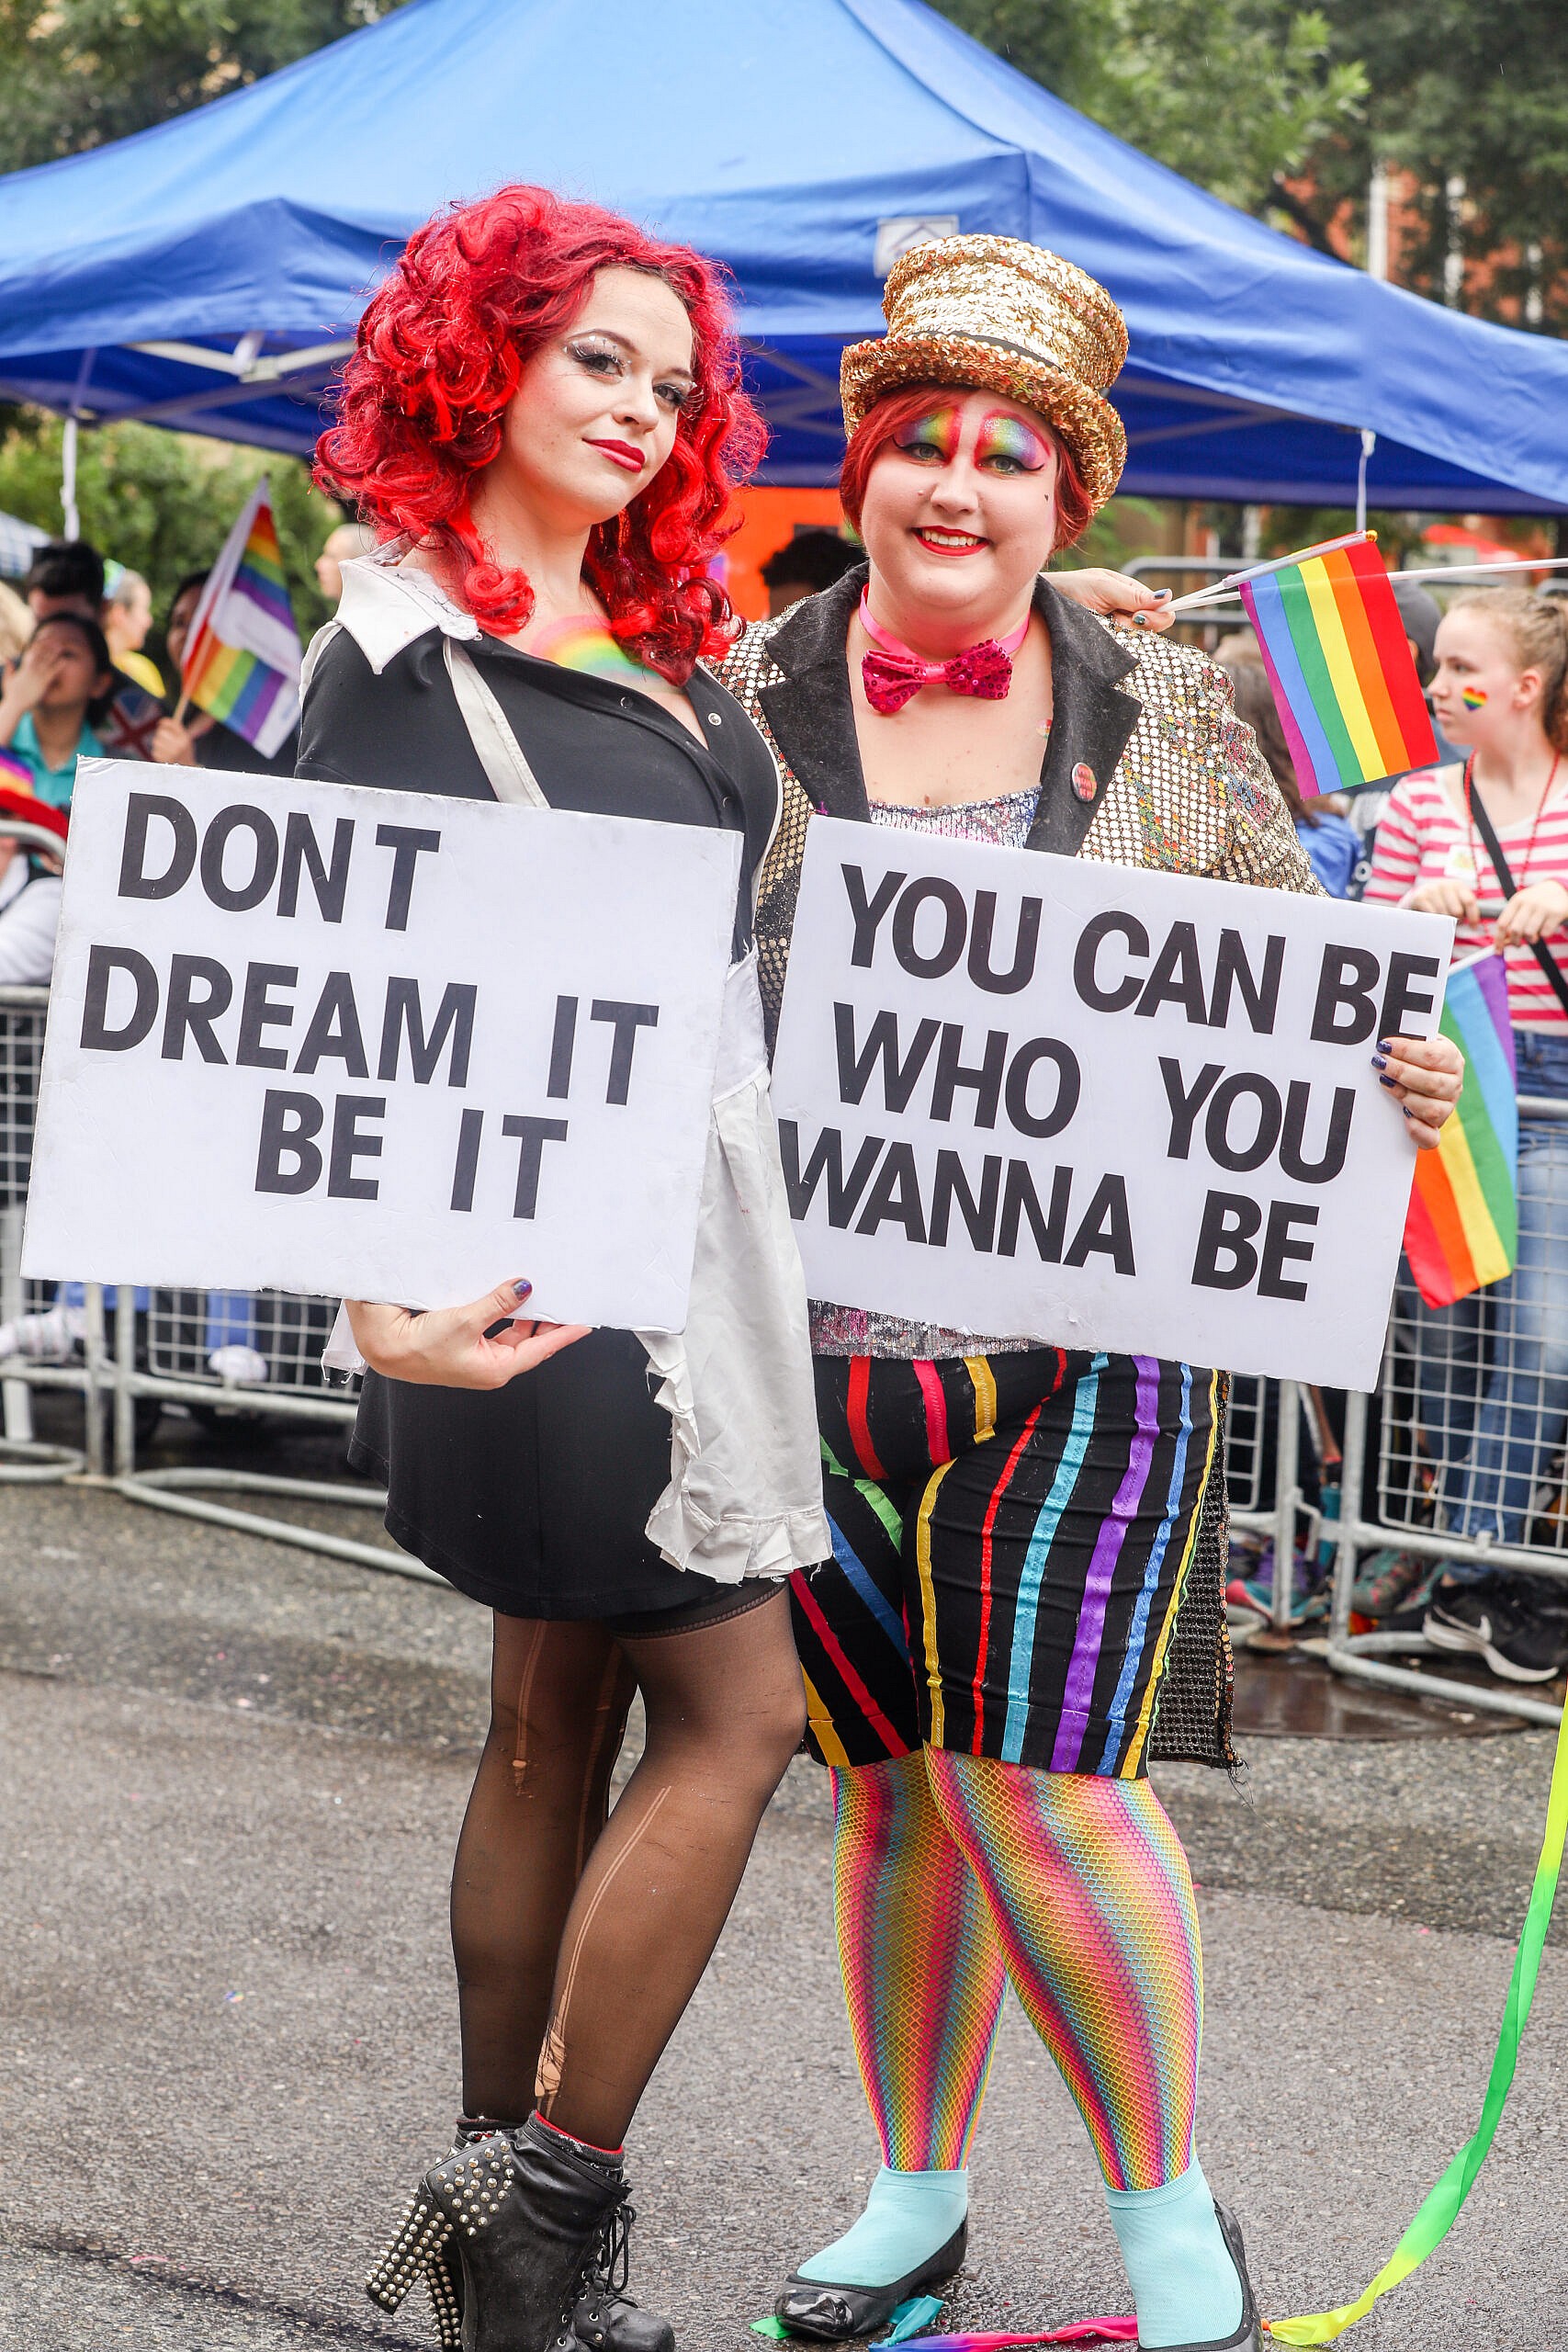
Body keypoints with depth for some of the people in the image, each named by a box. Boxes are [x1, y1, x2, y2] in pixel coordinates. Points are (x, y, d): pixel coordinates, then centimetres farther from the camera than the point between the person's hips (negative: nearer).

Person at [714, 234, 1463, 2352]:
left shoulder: (1162, 718, 4)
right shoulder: (749, 708, 4)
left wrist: (1392, 1077, -11)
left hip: (1083, 1345, -1)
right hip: (818, 1339, 2)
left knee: (1039, 1777, -8)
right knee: (897, 1783, 10)